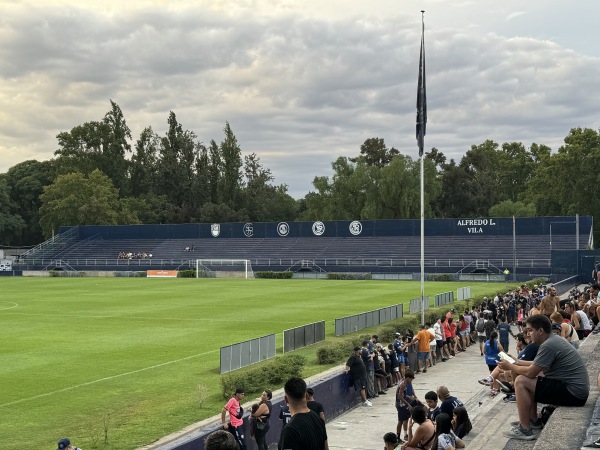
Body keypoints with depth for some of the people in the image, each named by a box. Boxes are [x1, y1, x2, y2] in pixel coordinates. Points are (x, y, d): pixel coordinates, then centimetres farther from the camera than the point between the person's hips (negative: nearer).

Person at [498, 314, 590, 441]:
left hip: (573, 393, -11)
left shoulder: (548, 345, -20)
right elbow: (537, 364, 20)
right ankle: (533, 420, 26)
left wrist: (510, 366, -3)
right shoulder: (554, 339, 11)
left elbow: (530, 372, -18)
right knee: (527, 380, 19)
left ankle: (524, 430, -8)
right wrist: (518, 362, 15)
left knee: (521, 381, -13)